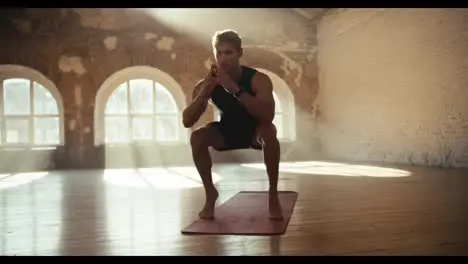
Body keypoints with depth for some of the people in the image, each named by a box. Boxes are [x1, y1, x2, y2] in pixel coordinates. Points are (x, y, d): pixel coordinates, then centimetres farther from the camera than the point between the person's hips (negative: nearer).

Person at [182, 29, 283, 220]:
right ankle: (210, 194, -7)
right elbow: (187, 122, -23)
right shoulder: (206, 84, -18)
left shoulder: (258, 79, -27)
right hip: (227, 131, 3)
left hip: (254, 131, -2)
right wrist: (204, 93, -39)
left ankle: (273, 194, -21)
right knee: (197, 137, -25)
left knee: (268, 131, -36)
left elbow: (268, 116, -44)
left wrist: (235, 89, -51)